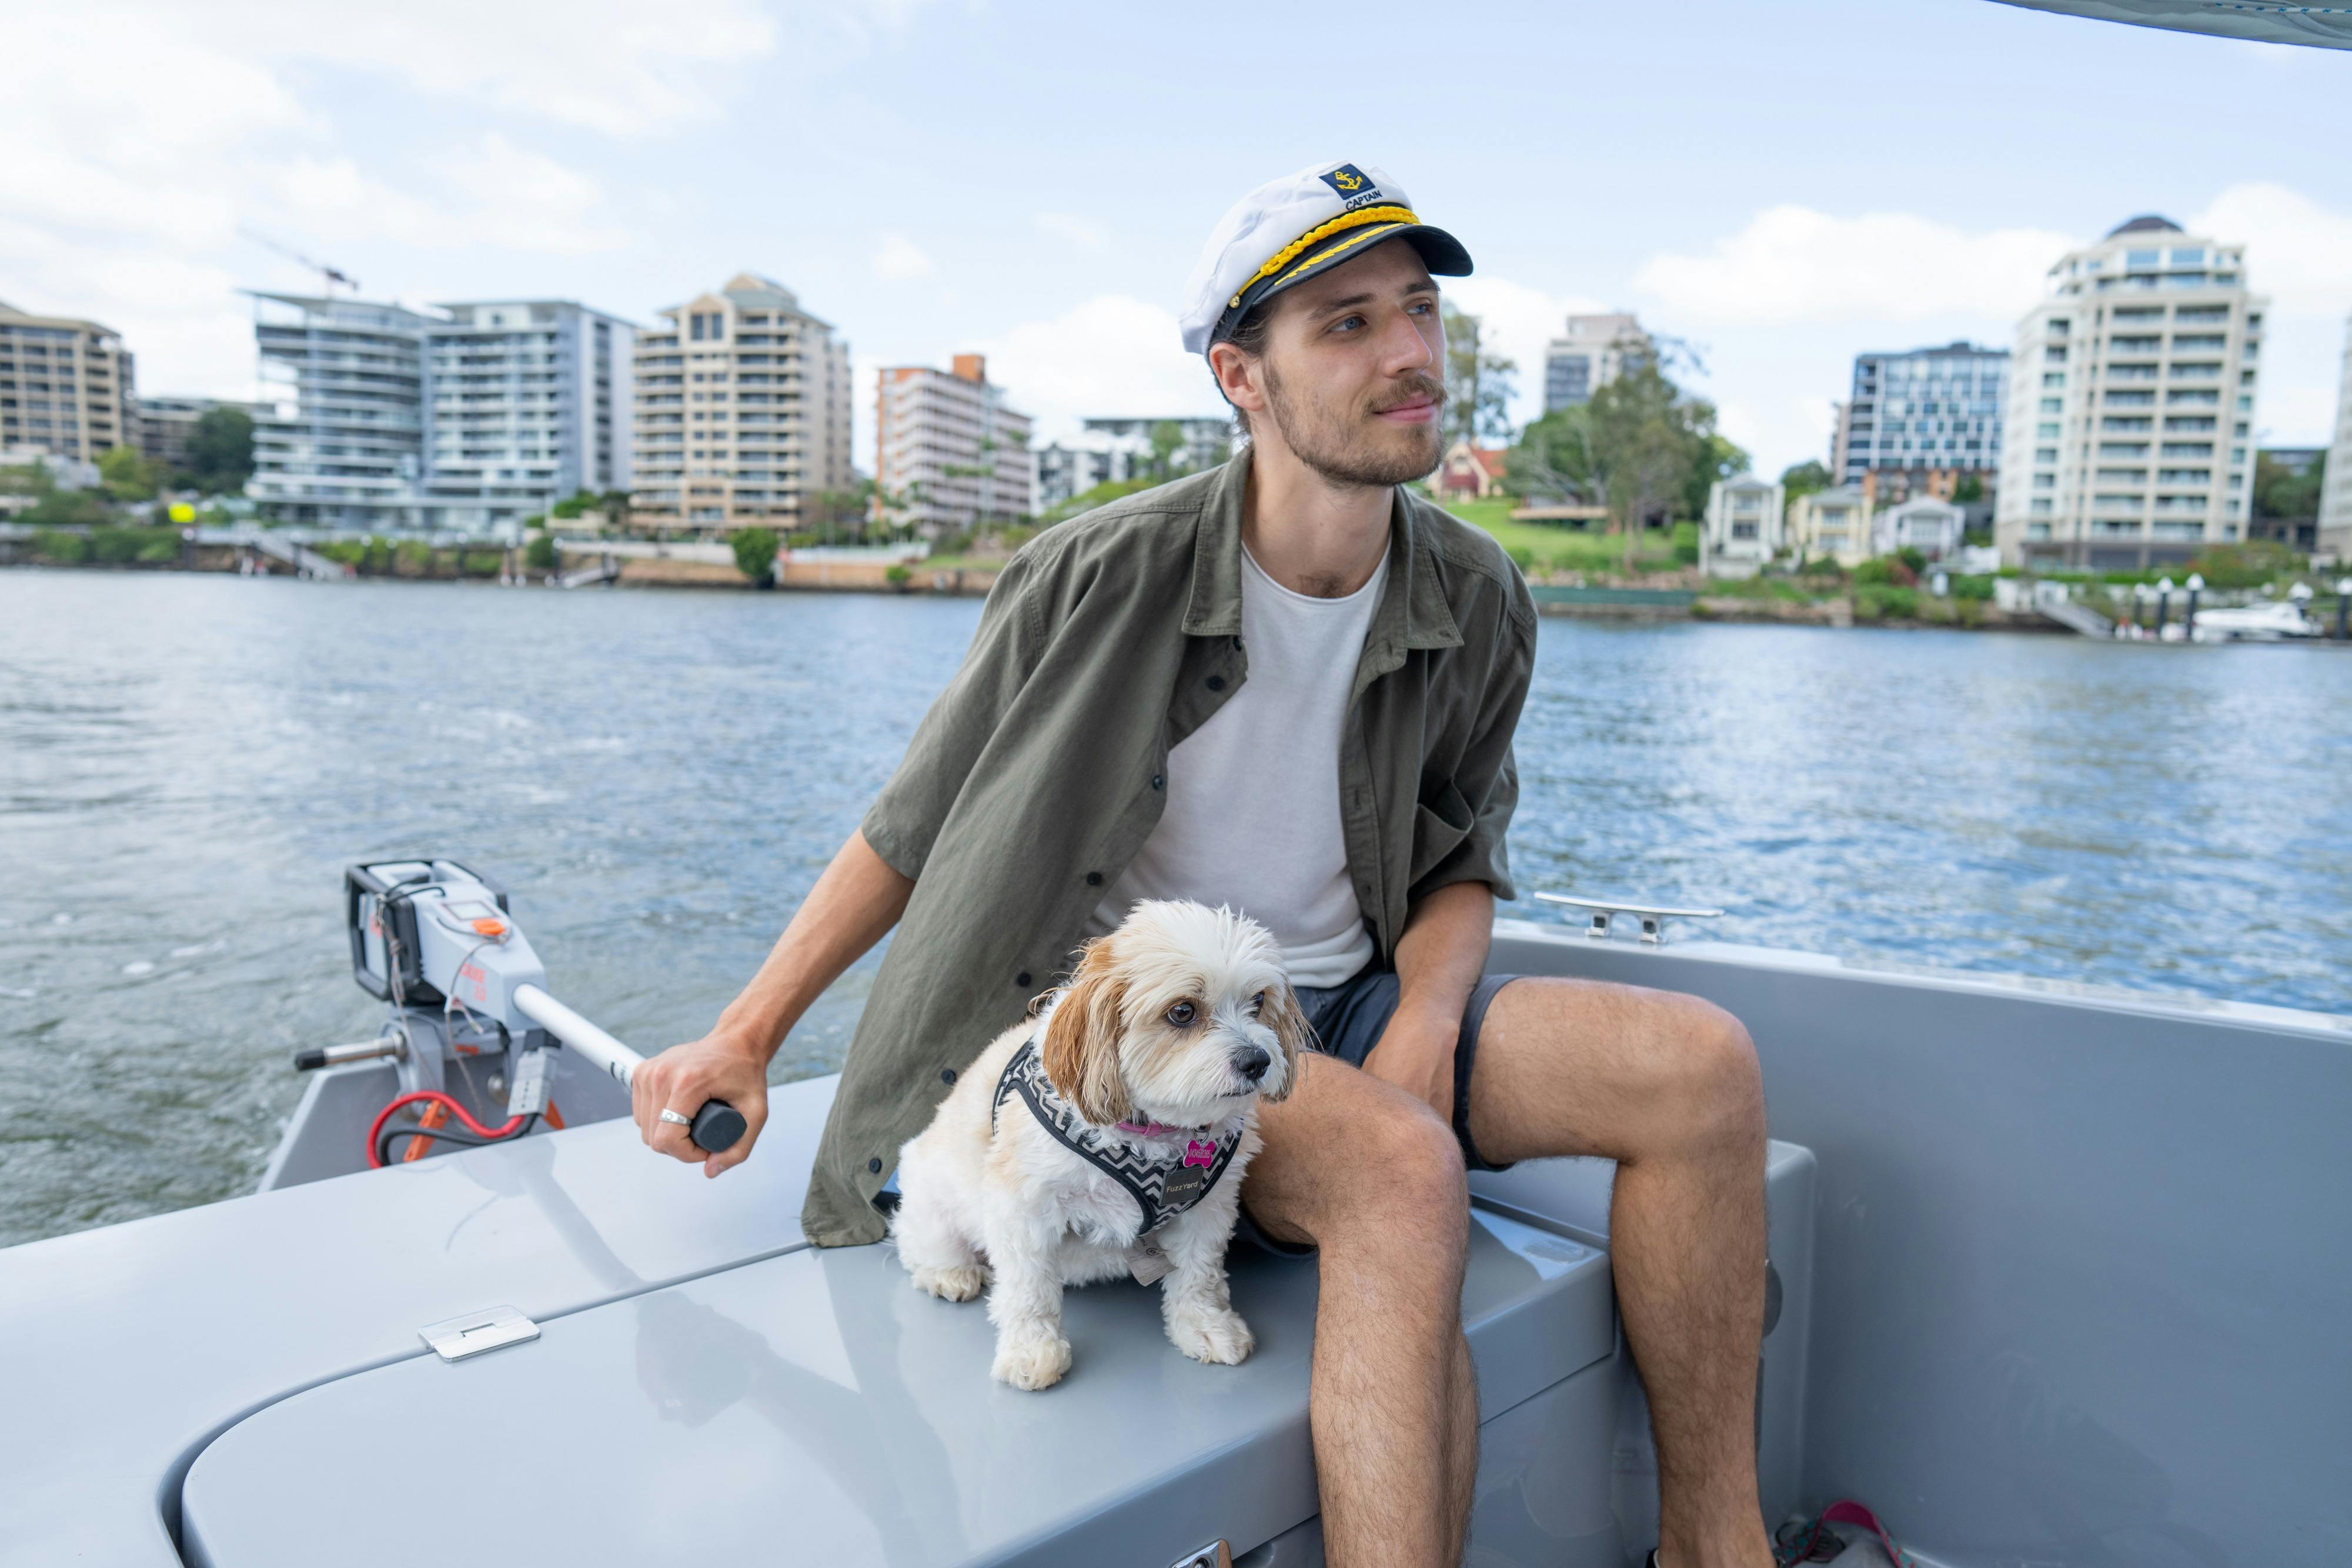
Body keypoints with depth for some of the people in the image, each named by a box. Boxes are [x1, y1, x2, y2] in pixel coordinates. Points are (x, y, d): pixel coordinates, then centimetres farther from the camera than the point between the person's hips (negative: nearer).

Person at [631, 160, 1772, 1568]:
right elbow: (915, 827, -3)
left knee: (1701, 1064, -14)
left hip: (1350, 1001, 5)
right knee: (1403, 1167, -35)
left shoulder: (1477, 606, 0)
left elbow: (1460, 866, 10)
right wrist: (744, 1038, -6)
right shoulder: (1100, 581, -13)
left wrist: (1426, 1020, -11)